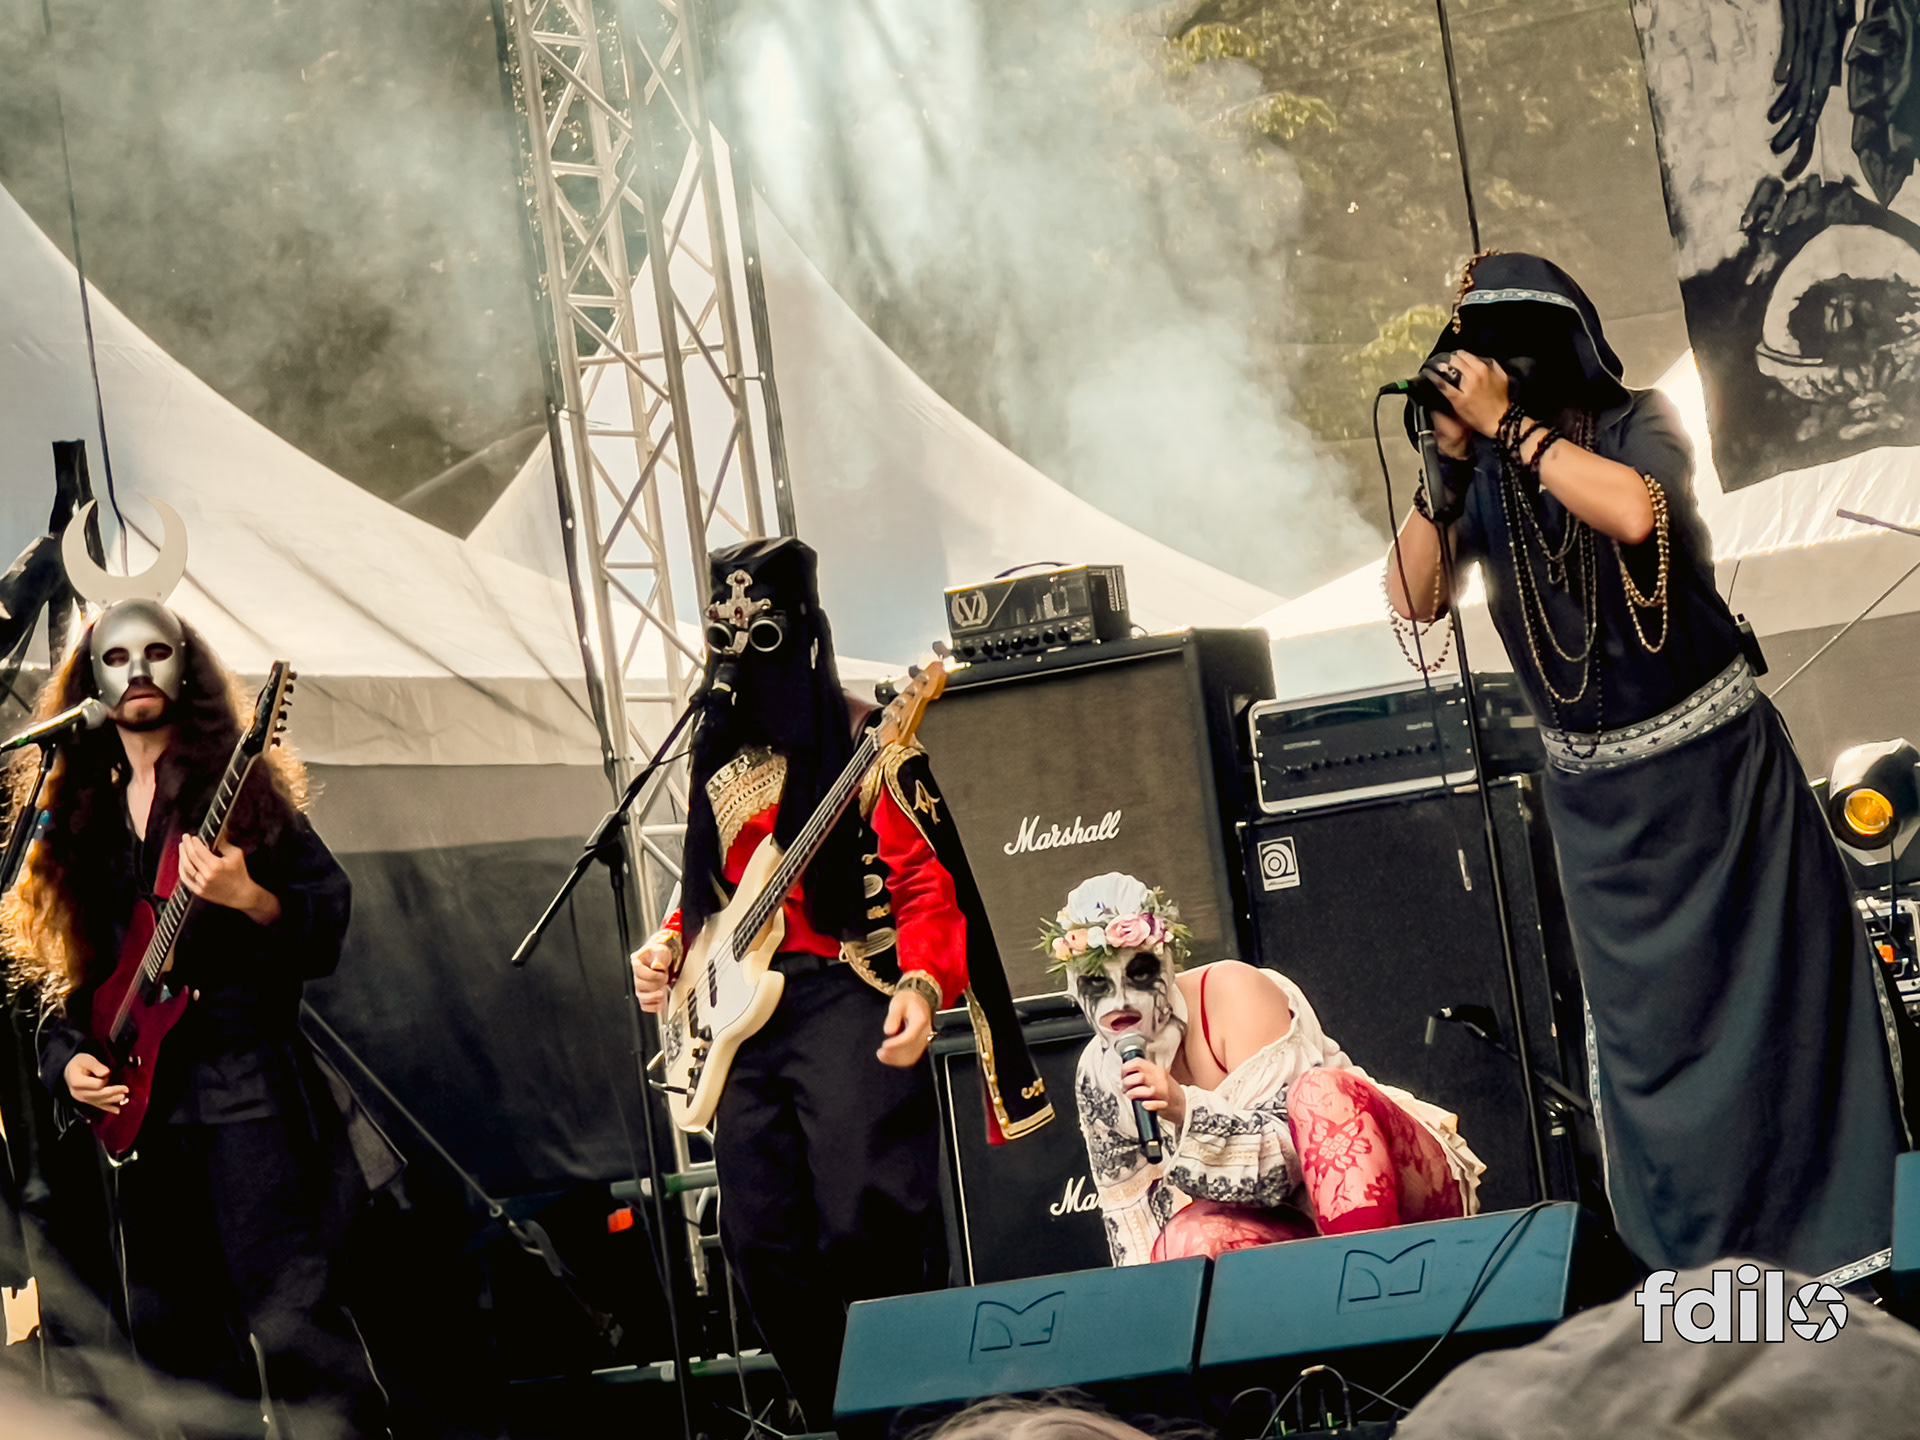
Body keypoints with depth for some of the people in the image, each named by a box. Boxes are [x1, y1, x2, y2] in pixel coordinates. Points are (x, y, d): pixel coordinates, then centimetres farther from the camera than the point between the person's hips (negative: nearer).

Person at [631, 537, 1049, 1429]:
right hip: (743, 1016, 7)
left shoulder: (862, 743, -4)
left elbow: (925, 883, -9)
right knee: (762, 1241, 3)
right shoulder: (718, 757, 17)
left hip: (845, 1002, -7)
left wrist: (923, 986, -24)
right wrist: (670, 947, 7)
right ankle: (838, 1413, 17)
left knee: (867, 1225, -16)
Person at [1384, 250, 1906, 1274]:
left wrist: (1507, 423, -26)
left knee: (1774, 987, 3)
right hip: (1596, 794, 4)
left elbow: (1633, 510, -31)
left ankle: (1832, 1227, 16)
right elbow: (1414, 600, -8)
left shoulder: (1638, 424, -10)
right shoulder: (1485, 481, -1)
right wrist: (1448, 464, -16)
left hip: (1715, 765, -4)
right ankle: (1700, 1254, 22)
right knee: (1644, 1017, 9)